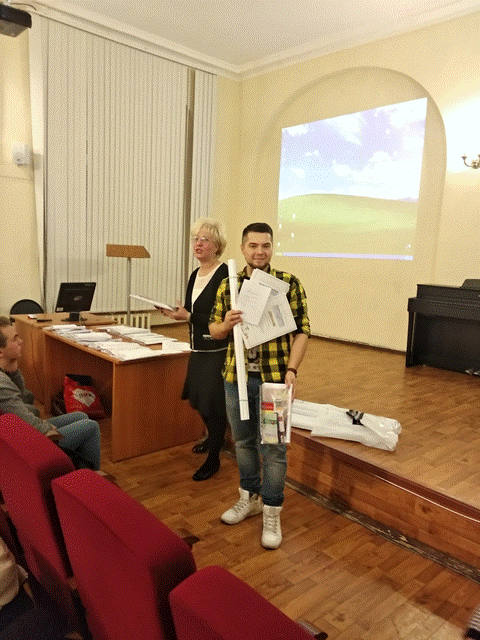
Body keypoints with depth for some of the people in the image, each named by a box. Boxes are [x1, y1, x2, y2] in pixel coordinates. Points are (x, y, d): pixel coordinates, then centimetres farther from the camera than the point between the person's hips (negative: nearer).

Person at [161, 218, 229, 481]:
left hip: (217, 351, -8)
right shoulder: (195, 275, 10)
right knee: (199, 398, 20)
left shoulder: (224, 275, -16)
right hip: (198, 348, 8)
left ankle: (213, 458, 20)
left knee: (213, 403, 2)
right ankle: (213, 437, 46)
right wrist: (176, 312, -2)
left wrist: (188, 316, -23)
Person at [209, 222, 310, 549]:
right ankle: (249, 497, 39)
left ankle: (272, 513, 23)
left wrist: (291, 369, -16)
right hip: (236, 377, 4)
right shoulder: (228, 285, 5)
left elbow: (302, 330, -6)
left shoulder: (289, 283, -5)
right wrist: (226, 324, -14)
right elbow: (214, 330, 8)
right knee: (243, 441, 18)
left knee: (273, 447, 5)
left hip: (273, 379, -4)